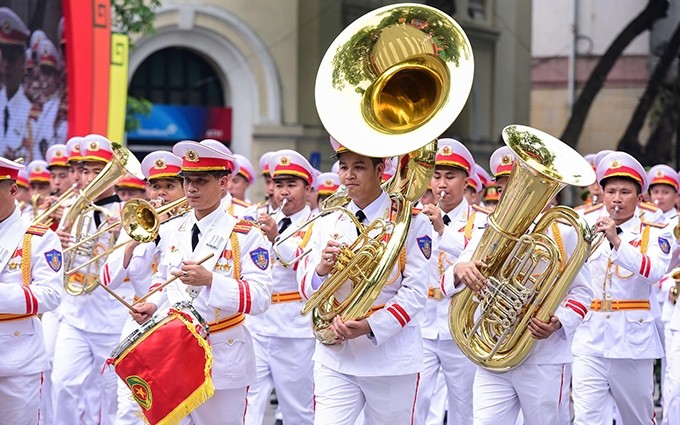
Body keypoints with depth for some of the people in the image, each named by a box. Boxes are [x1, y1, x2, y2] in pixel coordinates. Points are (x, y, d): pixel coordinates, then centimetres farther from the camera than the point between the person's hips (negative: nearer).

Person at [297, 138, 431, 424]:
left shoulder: (411, 222, -3)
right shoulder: (327, 224, 9)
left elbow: (416, 291, -9)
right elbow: (306, 291, 7)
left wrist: (372, 327, -22)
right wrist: (321, 269, -17)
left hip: (392, 358, -2)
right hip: (335, 357, 2)